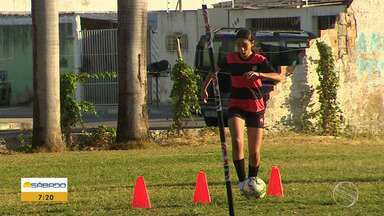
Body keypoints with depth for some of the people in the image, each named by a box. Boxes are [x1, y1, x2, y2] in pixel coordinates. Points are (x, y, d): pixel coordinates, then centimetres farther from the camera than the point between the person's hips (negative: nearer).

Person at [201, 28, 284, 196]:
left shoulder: (259, 61, -9)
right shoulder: (230, 59, -1)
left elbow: (279, 78, -23)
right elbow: (214, 71, 19)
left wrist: (258, 74, -37)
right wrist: (204, 87, 8)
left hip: (256, 108, -1)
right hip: (236, 106, 1)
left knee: (254, 152, 2)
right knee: (237, 142, -25)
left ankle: (252, 180, 29)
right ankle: (242, 182, -19)